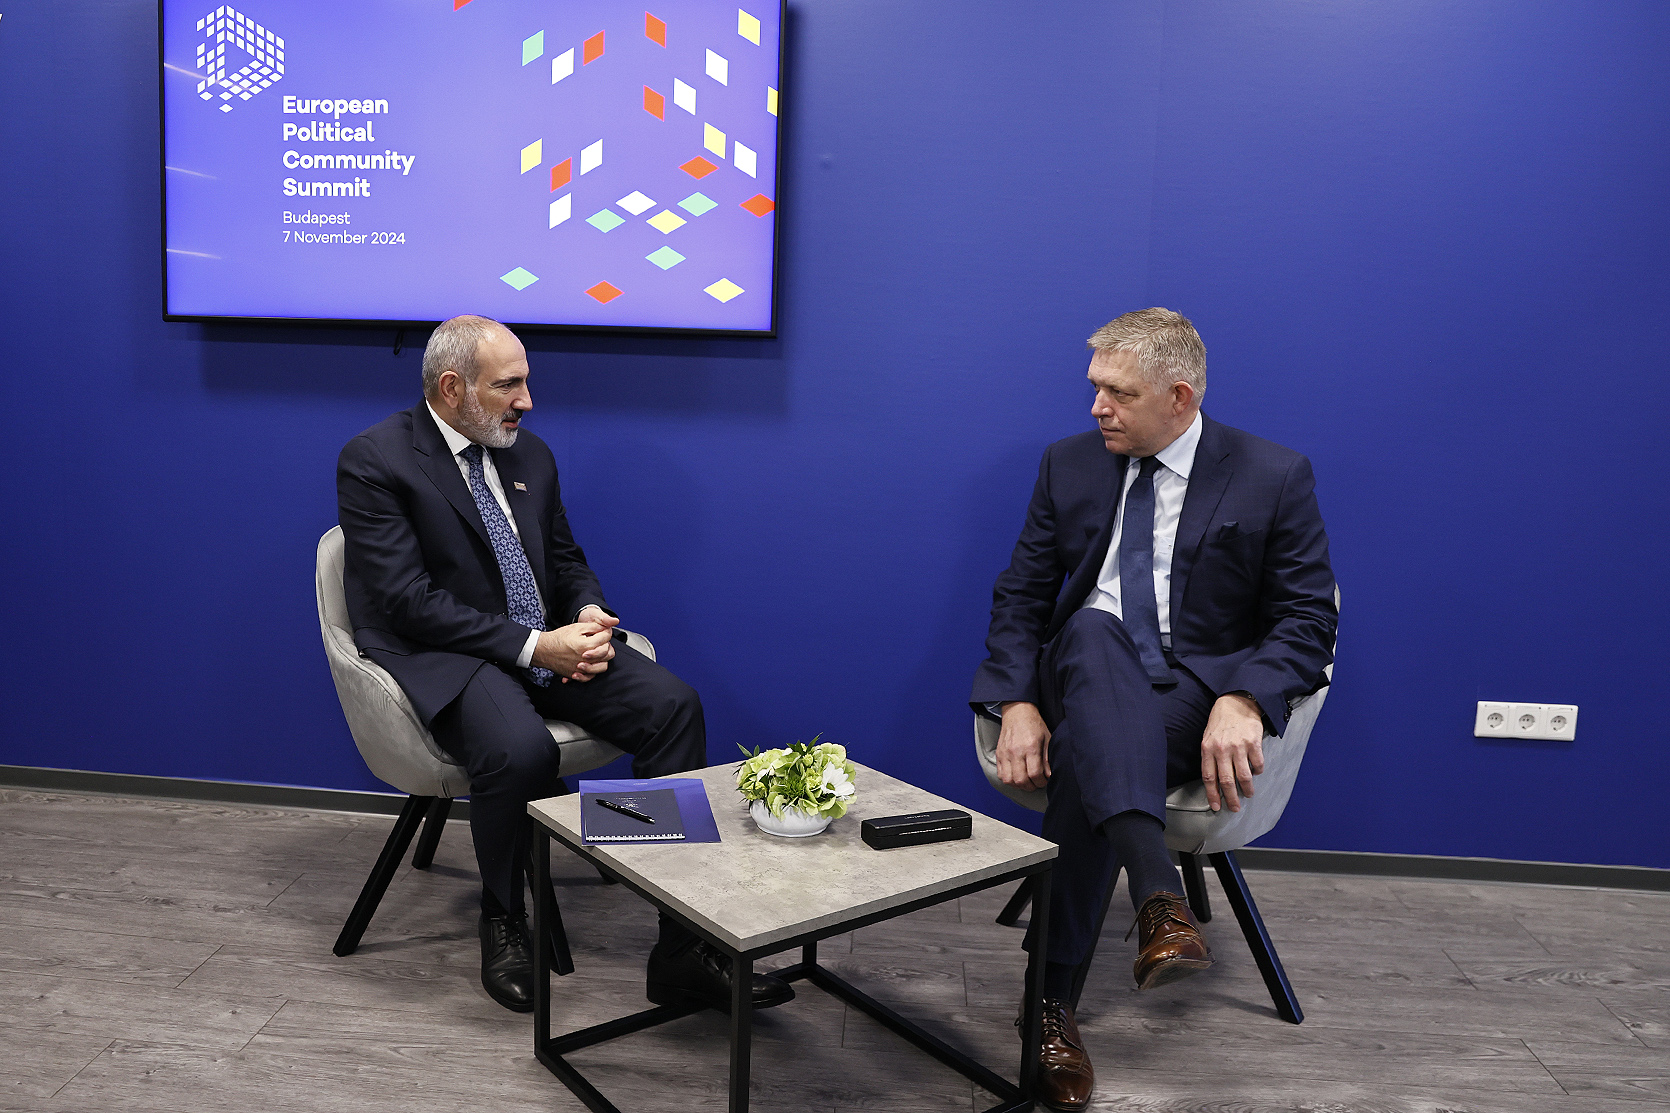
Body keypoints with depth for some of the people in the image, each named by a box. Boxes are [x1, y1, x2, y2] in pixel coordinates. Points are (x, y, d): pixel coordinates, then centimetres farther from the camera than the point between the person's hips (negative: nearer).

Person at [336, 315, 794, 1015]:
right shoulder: (374, 462, -7)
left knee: (672, 704, -19)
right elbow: (409, 601, -16)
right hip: (445, 655, -6)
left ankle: (684, 949, -17)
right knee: (521, 747, -37)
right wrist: (533, 646, -21)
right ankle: (502, 920, -5)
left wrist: (589, 615, -4)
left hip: (550, 642, 6)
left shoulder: (529, 453, 13)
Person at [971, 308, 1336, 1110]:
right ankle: (1158, 897, -49)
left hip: (1201, 690, -2)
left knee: (1093, 754, -35)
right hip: (1085, 678, 2)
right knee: (1093, 630, -36)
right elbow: (1020, 598, 6)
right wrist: (1018, 703, -12)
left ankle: (1052, 994, -27)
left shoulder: (1275, 477, -2)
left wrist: (1243, 701, -26)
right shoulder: (1070, 464, 7)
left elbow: (1308, 619, -5)